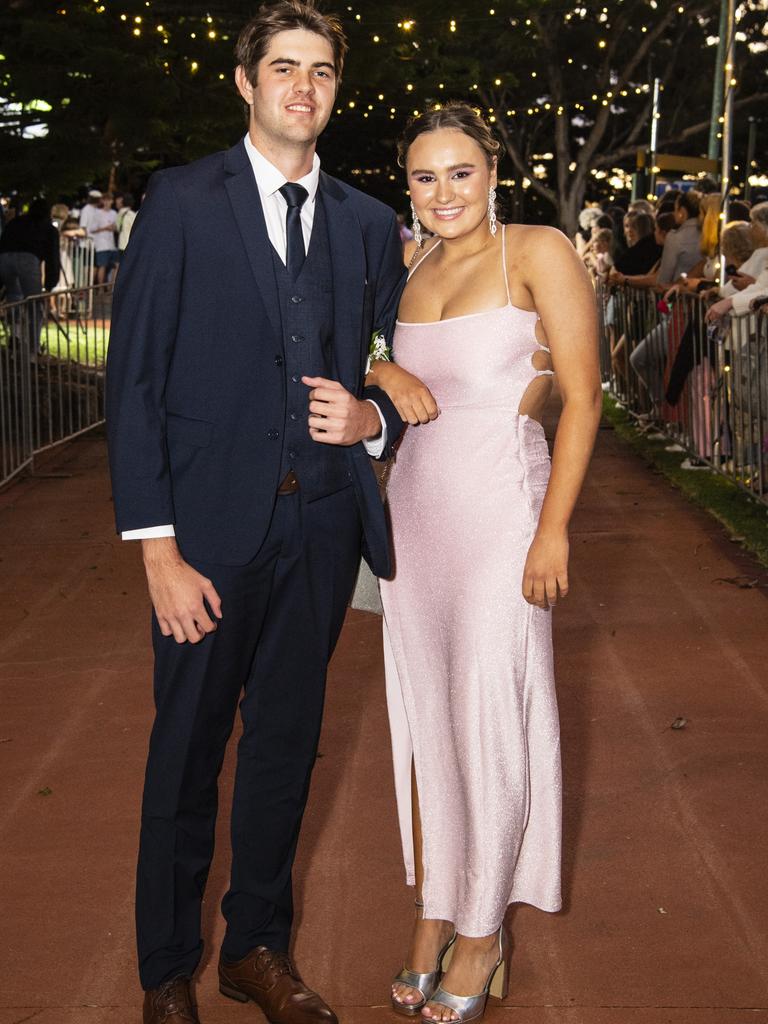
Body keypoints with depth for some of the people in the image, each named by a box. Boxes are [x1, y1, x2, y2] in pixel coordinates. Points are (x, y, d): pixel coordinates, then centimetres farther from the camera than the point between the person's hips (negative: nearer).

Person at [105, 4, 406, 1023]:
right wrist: (157, 547, -13)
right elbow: (134, 380, -7)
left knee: (287, 744, 15)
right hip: (213, 526, -3)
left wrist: (374, 416, -8)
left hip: (322, 527, 4)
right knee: (186, 752, 7)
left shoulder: (367, 223, 9)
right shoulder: (182, 202, -3)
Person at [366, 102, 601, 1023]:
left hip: (500, 512, -6)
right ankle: (433, 910, 24)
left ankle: (482, 934, 17)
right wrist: (385, 376, -1)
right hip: (412, 506, 6)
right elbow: (363, 357, 24)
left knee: (489, 721, 1)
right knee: (421, 715, 10)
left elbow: (583, 397, -10)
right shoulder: (413, 272, 10)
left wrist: (554, 530, -14)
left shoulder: (539, 254, -8)